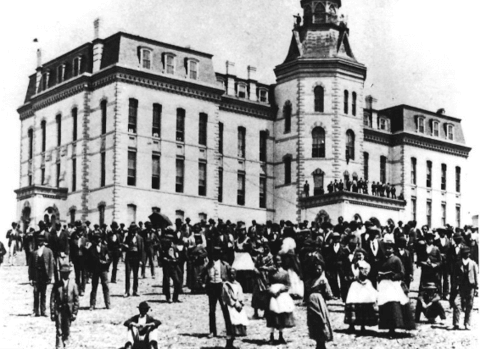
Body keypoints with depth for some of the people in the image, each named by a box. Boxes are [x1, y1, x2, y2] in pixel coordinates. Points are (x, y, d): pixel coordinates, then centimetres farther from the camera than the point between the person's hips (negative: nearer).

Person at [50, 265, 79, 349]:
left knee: (66, 330, 9)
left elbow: (76, 299, 2)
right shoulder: (57, 285, 0)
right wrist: (52, 312, -2)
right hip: (59, 309, -1)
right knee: (59, 330, -8)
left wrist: (75, 312, -1)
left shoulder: (73, 284, 0)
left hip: (69, 310, 1)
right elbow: (52, 299, 2)